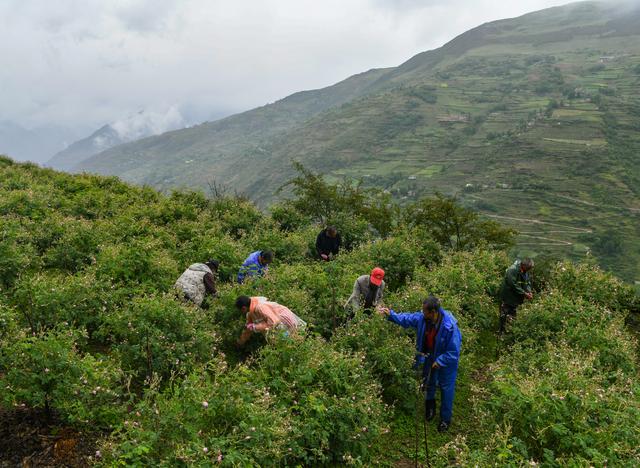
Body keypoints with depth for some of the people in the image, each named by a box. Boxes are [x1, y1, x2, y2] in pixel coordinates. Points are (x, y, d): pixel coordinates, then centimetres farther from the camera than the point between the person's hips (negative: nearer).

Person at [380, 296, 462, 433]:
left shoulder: (450, 327, -38)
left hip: (446, 360, -5)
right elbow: (406, 319, -2)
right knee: (429, 383, 25)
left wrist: (440, 361, -25)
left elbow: (454, 352, -28)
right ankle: (430, 409, 54)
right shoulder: (422, 318, -22)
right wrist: (391, 315, -7)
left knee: (446, 389, 11)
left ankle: (445, 419, 32)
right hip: (430, 357, 6)